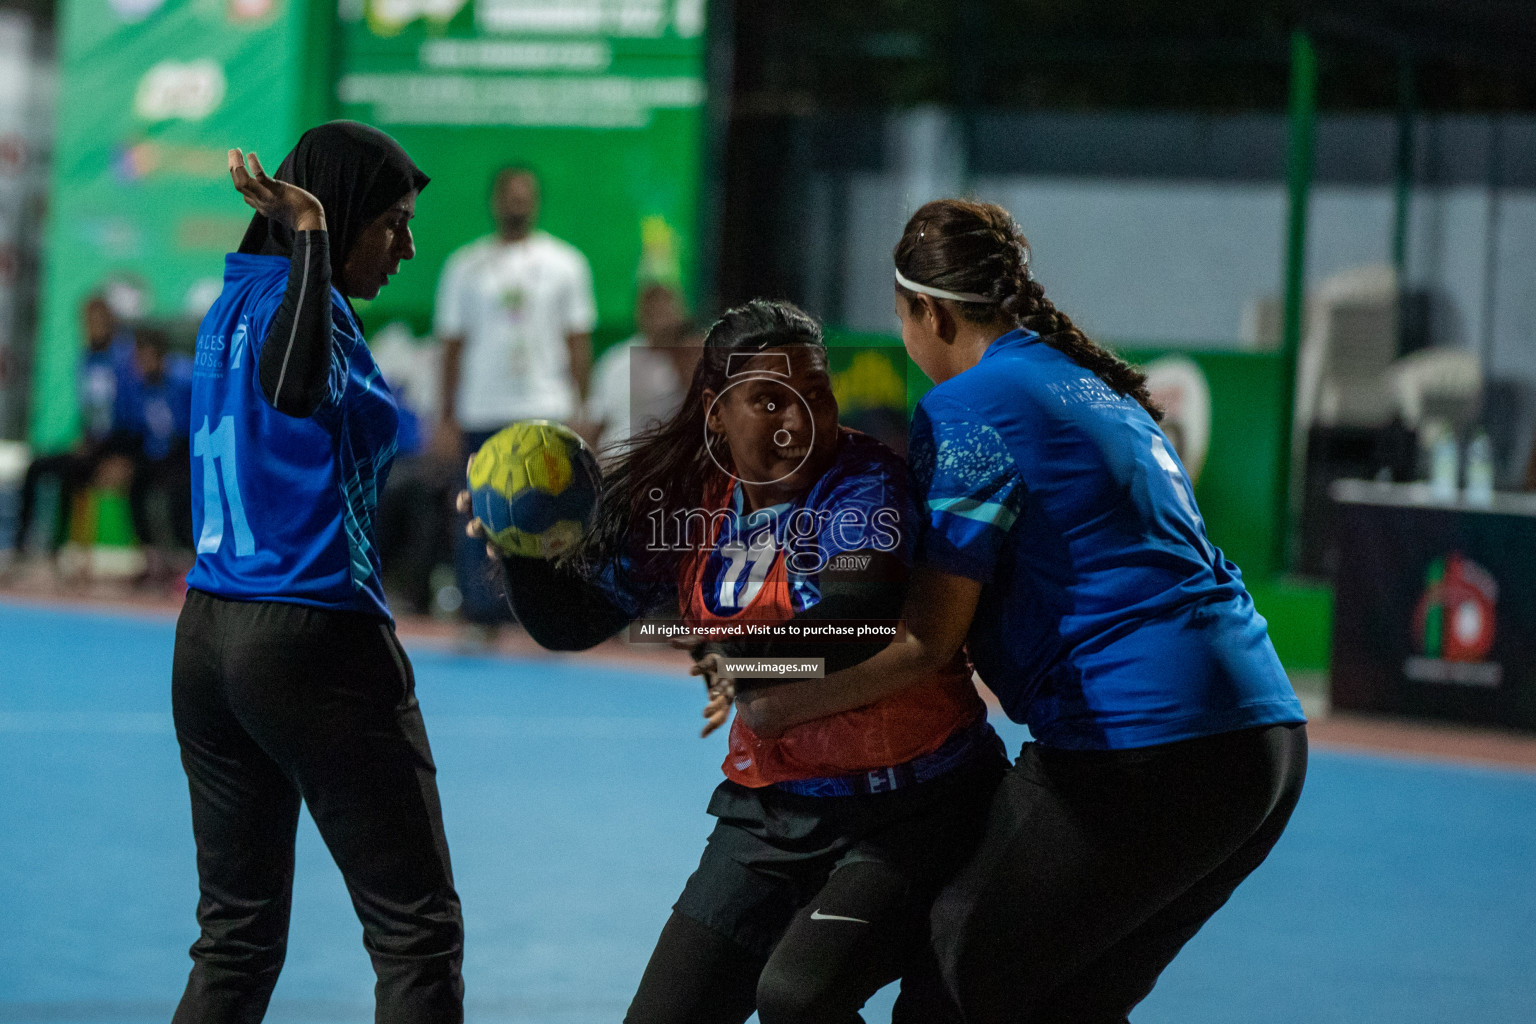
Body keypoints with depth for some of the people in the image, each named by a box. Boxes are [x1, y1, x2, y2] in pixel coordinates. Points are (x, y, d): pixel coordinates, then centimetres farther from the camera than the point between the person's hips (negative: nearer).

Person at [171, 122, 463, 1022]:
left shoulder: (234, 304, 13)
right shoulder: (296, 304, -13)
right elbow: (296, 390, -35)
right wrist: (309, 236, -29)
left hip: (206, 639, 9)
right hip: (317, 641, -9)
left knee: (238, 939, 12)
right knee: (419, 932, -2)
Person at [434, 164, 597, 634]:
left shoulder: (565, 263, 8)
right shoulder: (465, 265, 8)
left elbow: (578, 343, 8)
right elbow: (452, 346, 9)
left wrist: (581, 413, 0)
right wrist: (447, 419, 5)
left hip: (548, 414, -1)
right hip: (481, 415, 1)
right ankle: (482, 618, 6)